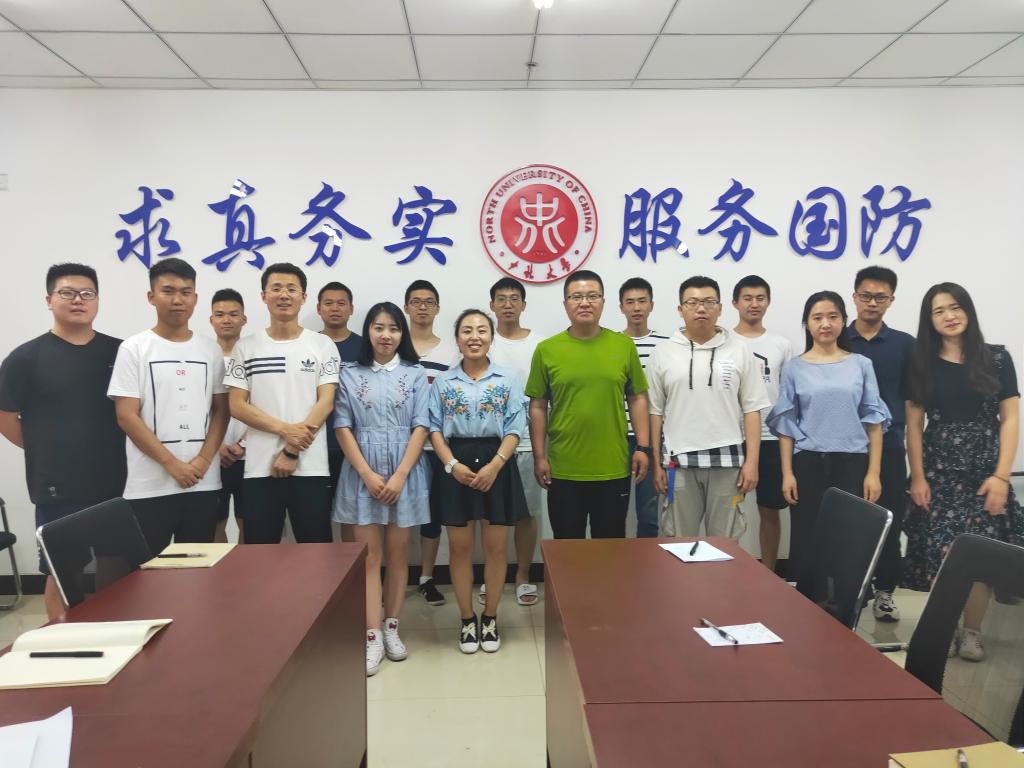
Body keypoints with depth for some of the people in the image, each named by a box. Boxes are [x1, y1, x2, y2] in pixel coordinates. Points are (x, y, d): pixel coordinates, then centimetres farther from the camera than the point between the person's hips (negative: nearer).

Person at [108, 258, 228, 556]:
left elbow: (221, 410, 9)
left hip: (204, 483, 3)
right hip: (149, 486, -3)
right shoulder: (134, 348, -1)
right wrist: (172, 464, -12)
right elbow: (127, 416, -7)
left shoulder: (211, 350, 9)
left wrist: (204, 460, -6)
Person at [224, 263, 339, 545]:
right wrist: (285, 430, -13)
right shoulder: (246, 347, 6)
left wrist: (292, 451, -11)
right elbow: (237, 406, 0)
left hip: (310, 467, -1)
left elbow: (325, 403, -3)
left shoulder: (323, 345, 4)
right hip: (260, 467, 1)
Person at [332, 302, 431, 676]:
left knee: (397, 553, 7)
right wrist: (367, 473, -10)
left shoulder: (415, 374, 4)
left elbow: (421, 426, -2)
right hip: (362, 473, 0)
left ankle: (391, 628, 20)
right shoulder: (350, 375, 5)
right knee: (369, 555, -1)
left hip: (405, 472, 0)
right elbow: (342, 427, 0)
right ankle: (372, 637, 2)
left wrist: (400, 475, -11)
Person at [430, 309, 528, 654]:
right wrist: (452, 465, -13)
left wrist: (495, 465, -15)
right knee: (460, 547, 7)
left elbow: (514, 428, -2)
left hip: (497, 463, 0)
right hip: (457, 464, 1)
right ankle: (467, 619, 22)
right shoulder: (442, 382, 4)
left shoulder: (508, 379, 2)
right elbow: (434, 428, 1)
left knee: (496, 547, 6)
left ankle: (490, 618, 23)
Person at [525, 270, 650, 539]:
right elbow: (538, 406, 3)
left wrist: (643, 447, 0)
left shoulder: (624, 345, 1)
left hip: (613, 468, 1)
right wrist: (539, 456, 0)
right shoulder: (546, 349, -1)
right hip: (563, 469, 0)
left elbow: (638, 398, 6)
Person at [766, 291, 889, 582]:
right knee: (807, 538, 3)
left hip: (852, 462, 0)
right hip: (808, 463, 0)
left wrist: (873, 472, -1)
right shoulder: (795, 368, 3)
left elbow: (873, 420, 4)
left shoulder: (861, 365, 5)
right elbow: (786, 425, 3)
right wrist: (787, 473, -2)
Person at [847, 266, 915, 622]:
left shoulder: (904, 344, 5)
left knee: (888, 523, 5)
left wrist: (912, 443, 2)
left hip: (889, 448, 1)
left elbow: (913, 400, 7)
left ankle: (884, 591, 18)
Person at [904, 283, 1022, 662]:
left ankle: (972, 631, 15)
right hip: (938, 469, 0)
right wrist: (917, 476, -4)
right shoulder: (922, 363, 4)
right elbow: (914, 424, 3)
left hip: (985, 470, 0)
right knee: (940, 552, -3)